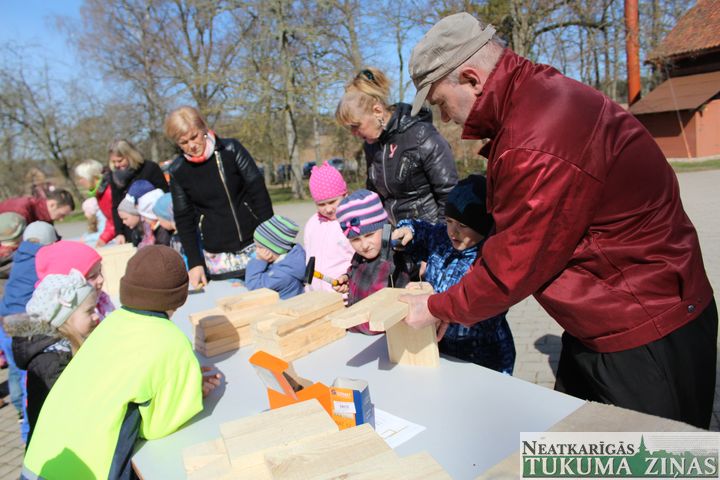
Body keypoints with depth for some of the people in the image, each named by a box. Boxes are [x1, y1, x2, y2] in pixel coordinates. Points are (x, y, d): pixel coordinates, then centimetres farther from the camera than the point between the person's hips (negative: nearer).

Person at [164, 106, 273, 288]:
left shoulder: (231, 149, -5)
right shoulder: (178, 171, 1)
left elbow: (259, 192, -6)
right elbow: (184, 218, 4)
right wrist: (195, 262, -2)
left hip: (253, 245, -1)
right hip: (216, 257, 1)